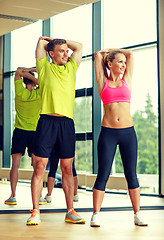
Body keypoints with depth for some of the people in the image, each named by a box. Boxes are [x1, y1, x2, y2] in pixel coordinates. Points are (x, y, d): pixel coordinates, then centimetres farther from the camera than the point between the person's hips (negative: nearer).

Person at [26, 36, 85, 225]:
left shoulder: (71, 68, 19)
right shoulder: (45, 68, 10)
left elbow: (79, 47, 26)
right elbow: (41, 42, 9)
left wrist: (57, 40, 26)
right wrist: (48, 42, 28)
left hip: (67, 123, 3)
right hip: (47, 121, -3)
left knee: (67, 168, 6)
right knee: (40, 167, -4)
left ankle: (70, 212, 12)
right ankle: (35, 212, 2)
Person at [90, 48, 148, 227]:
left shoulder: (127, 81, 12)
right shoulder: (103, 83, 7)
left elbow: (130, 53, 16)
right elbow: (98, 55, 13)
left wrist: (109, 50, 25)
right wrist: (104, 54, 33)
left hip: (128, 132, 2)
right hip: (108, 132, -2)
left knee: (131, 174, 4)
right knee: (103, 175, -2)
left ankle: (137, 214, 11)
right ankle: (96, 215, 6)